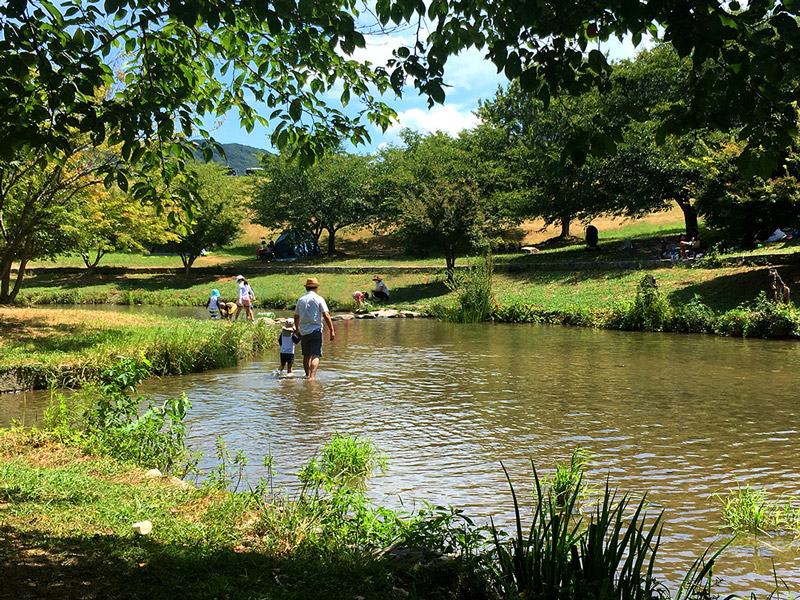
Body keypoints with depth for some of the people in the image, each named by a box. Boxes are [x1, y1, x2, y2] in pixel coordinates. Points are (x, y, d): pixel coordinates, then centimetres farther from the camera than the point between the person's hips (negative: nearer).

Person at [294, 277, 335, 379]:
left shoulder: (301, 299, 8)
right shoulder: (319, 299, -4)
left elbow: (296, 317, 18)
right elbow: (326, 315, -12)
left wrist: (297, 329, 33)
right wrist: (332, 331, -10)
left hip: (303, 332, 4)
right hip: (315, 330, -4)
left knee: (306, 355, 16)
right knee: (315, 356, -7)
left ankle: (307, 375, 26)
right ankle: (312, 376, -20)